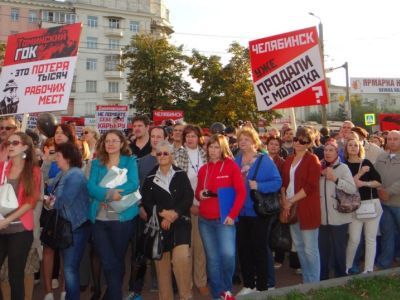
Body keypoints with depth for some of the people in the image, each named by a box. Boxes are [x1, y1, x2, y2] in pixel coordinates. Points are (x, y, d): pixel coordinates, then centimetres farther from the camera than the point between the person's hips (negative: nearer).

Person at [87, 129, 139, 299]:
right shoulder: (96, 163, 9)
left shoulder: (130, 161, 3)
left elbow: (134, 184, -13)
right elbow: (91, 187, -5)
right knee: (108, 263, -1)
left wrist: (107, 194, -21)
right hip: (99, 219, 1)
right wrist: (110, 193, -23)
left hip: (122, 218, -1)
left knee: (118, 260, 13)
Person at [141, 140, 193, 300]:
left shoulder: (181, 175, 6)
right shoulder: (150, 178, 10)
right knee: (162, 262, 3)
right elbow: (147, 202, 2)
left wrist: (174, 213, -15)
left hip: (180, 222, -2)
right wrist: (162, 213, -13)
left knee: (181, 257, -19)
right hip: (159, 224, 2)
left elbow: (188, 197, -3)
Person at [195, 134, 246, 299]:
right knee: (212, 258, 8)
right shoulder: (203, 169, 10)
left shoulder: (231, 165, -3)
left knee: (228, 254, -17)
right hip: (204, 220, 4)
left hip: (224, 219, -4)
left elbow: (241, 192, -7)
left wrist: (232, 215, -14)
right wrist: (200, 194, -4)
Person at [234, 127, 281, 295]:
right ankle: (248, 285, 26)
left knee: (260, 247, 5)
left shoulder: (264, 160, -6)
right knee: (243, 248, 11)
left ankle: (262, 286, 19)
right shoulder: (236, 161, 9)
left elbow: (277, 182, -13)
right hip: (241, 211, 5)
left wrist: (258, 186, -25)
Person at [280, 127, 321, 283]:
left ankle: (314, 283, 14)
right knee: (299, 246, 16)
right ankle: (306, 280, 30)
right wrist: (284, 200, -3)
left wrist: (291, 201, -15)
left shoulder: (312, 160, -6)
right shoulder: (289, 160, 13)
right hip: (291, 209, 7)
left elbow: (311, 186, -15)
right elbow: (284, 182, 12)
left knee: (310, 249, 0)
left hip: (307, 209, -7)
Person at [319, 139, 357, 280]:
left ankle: (340, 276, 24)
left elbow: (353, 189, -16)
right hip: (322, 216, 4)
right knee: (323, 247, 12)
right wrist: (320, 175, -2)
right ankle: (323, 276, 26)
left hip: (338, 216, -4)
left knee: (338, 248, 7)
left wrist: (335, 179, -21)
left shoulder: (343, 167, -5)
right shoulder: (320, 168, 10)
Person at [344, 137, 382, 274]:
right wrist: (360, 173, -15)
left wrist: (364, 183, -15)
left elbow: (378, 182, 1)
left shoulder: (366, 163, 7)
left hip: (372, 204, 2)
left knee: (370, 238, 5)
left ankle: (369, 269, 15)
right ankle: (347, 267, 15)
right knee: (354, 239, -4)